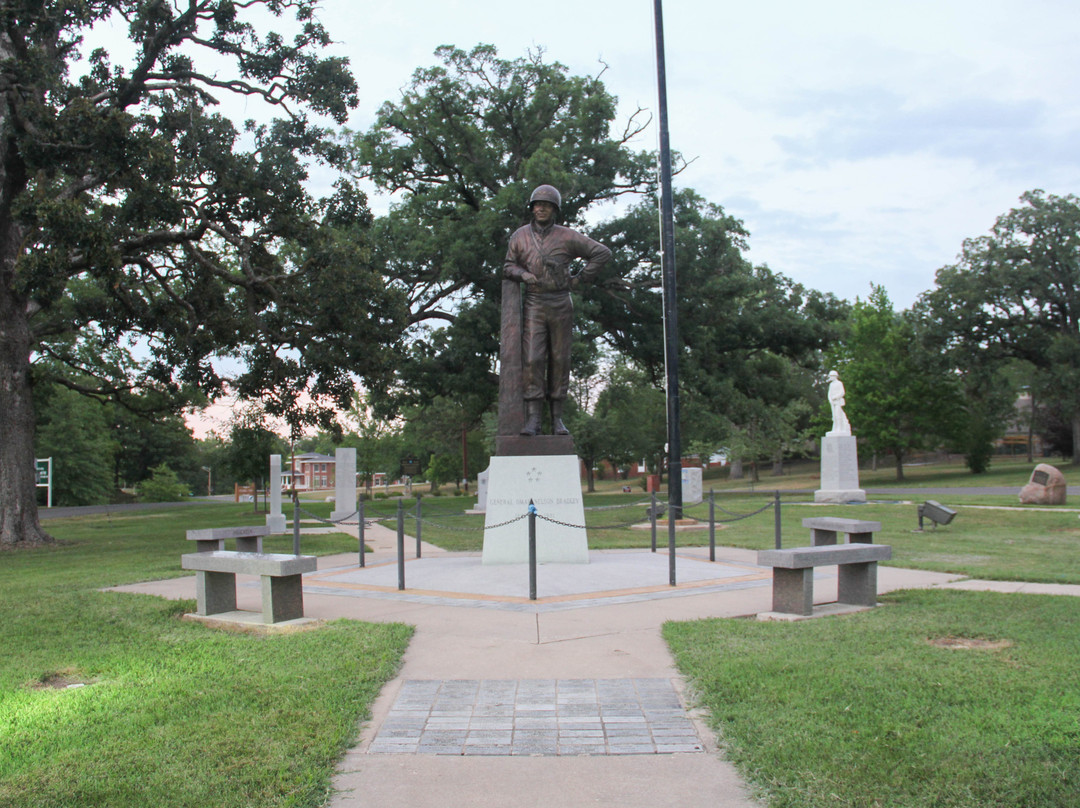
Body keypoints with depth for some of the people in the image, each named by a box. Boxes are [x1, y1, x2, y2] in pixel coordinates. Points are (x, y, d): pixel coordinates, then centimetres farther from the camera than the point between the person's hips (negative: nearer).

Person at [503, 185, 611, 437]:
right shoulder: (520, 236, 6)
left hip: (561, 305, 0)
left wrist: (580, 278, 0)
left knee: (560, 360, 2)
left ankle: (557, 418, 9)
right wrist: (523, 274, -9)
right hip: (534, 305, 0)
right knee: (532, 360, -11)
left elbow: (602, 252, 4)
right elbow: (508, 266, 13)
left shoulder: (567, 237, 0)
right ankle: (533, 419, -12)